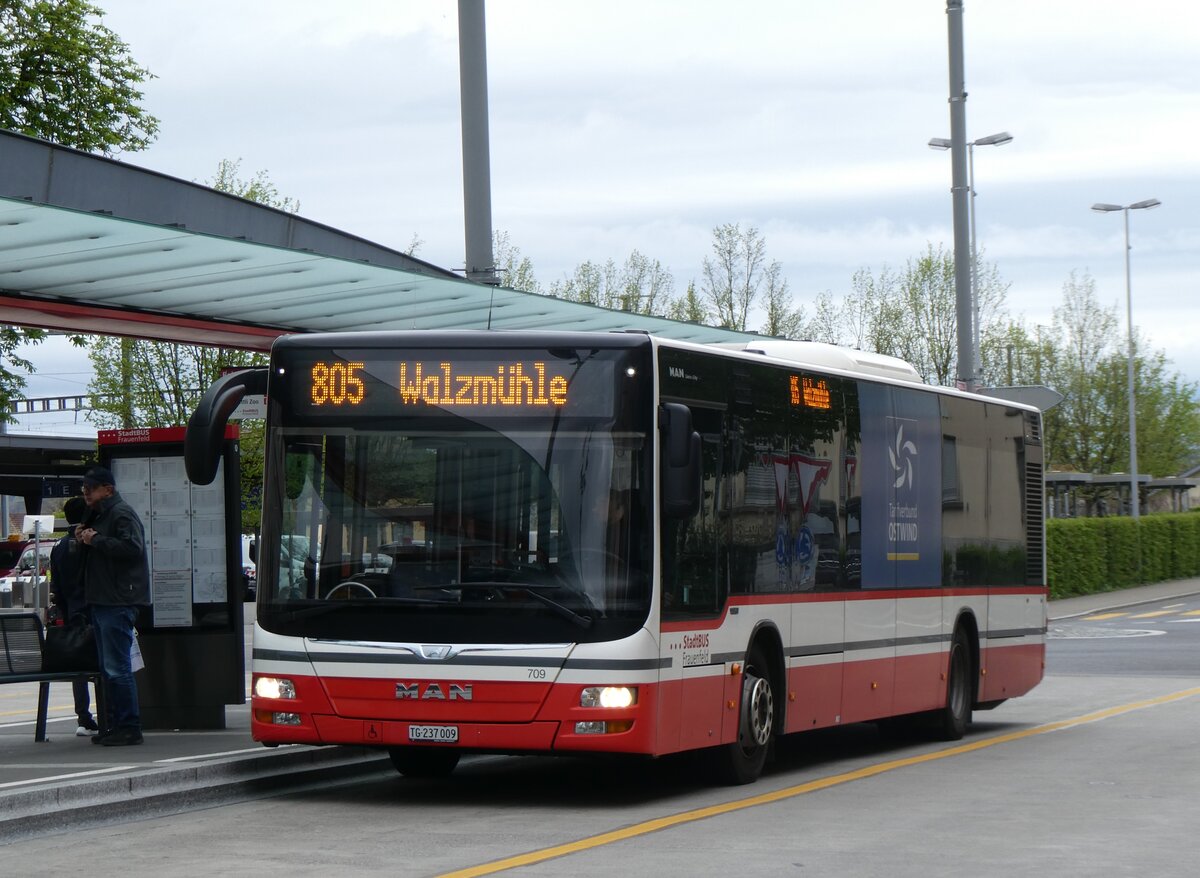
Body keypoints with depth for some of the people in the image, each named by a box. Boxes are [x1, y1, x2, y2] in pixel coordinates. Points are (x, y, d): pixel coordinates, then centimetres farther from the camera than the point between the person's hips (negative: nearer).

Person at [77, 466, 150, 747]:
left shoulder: (122, 514, -10)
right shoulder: (97, 515, 22)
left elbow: (132, 547, -26)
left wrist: (96, 540, -19)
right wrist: (84, 538, 10)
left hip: (118, 603, -11)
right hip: (102, 602, 11)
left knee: (117, 668, -11)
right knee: (107, 668, 12)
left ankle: (129, 727, -9)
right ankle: (116, 724, 16)